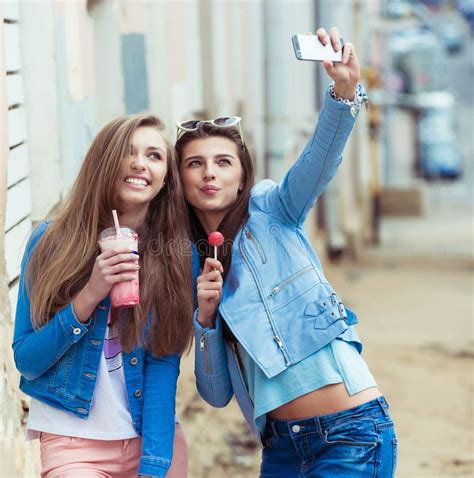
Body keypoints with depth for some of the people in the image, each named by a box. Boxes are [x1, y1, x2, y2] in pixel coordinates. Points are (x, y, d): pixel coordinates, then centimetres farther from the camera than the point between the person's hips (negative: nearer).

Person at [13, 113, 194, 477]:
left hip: (157, 439, 2)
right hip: (74, 444, -2)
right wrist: (89, 296, -20)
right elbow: (25, 360, -6)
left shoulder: (177, 255, -3)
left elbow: (164, 363, -9)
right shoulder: (52, 242, -6)